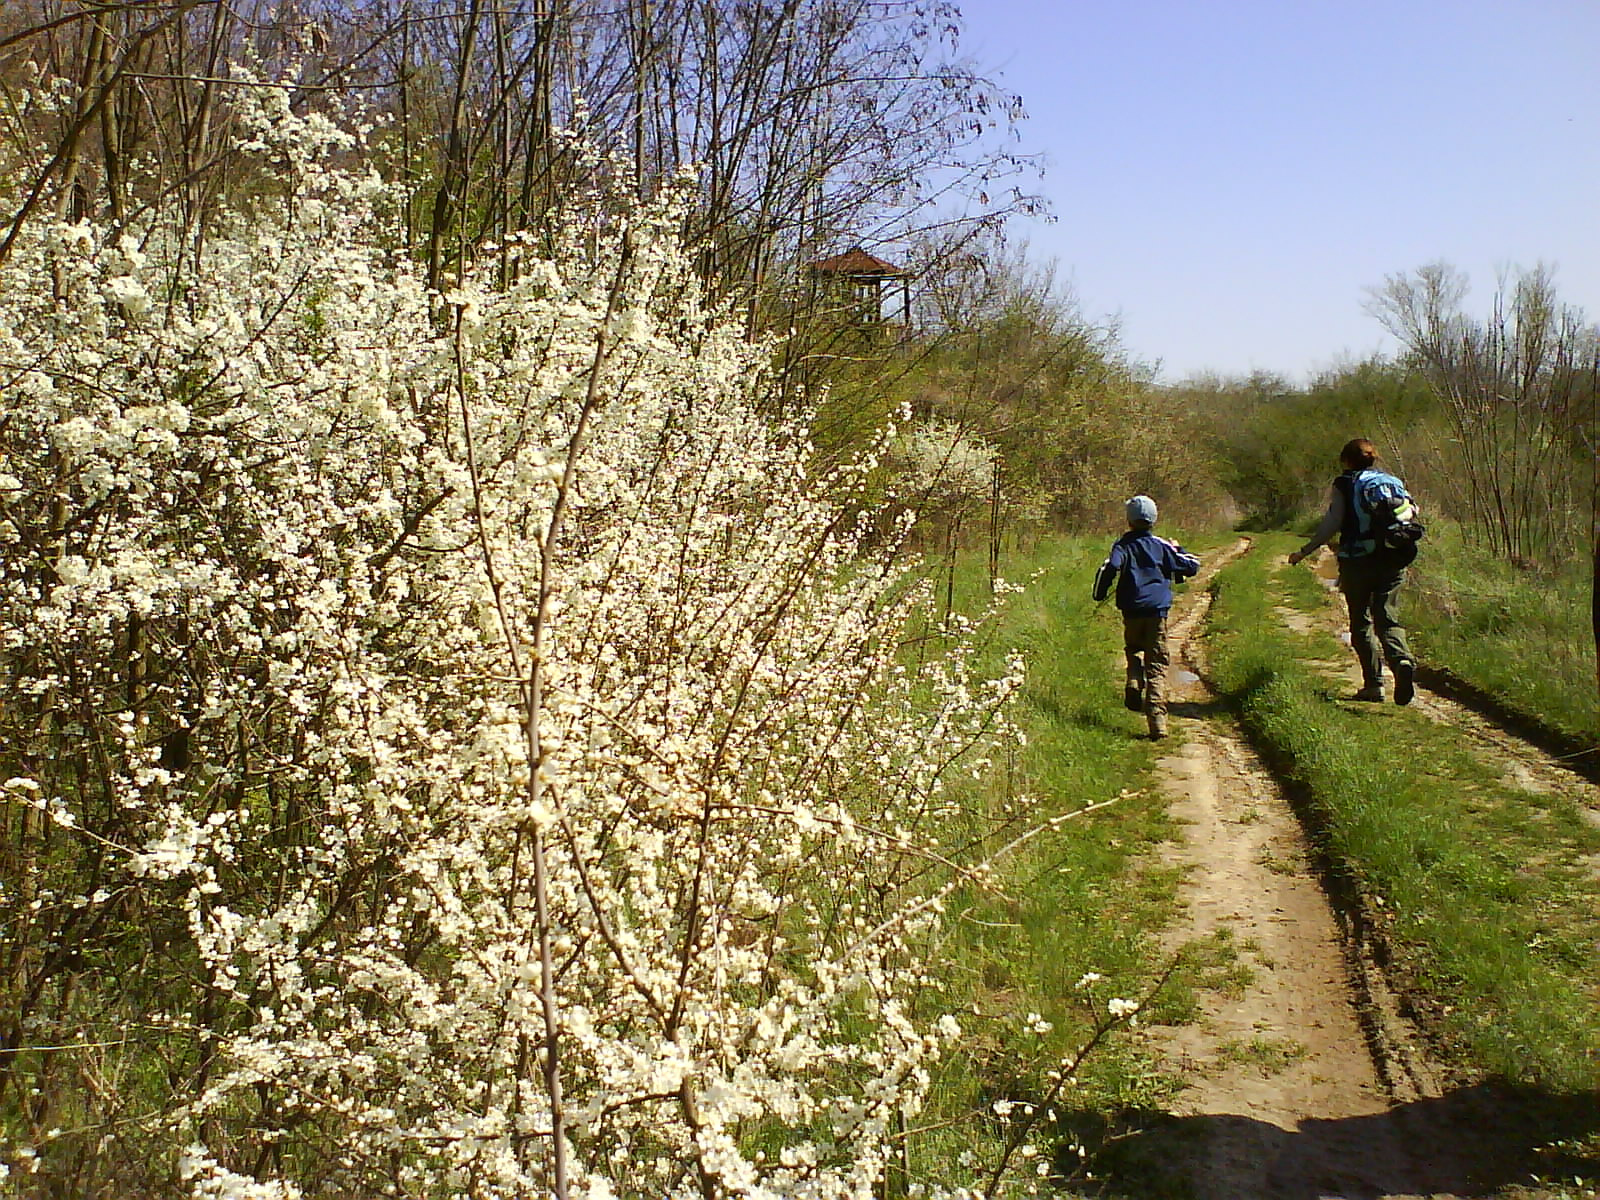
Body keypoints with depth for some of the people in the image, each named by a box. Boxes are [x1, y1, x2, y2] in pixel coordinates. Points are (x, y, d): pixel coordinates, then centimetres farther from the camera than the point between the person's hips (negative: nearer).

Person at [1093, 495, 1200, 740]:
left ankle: (1134, 683, -3)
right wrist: (1178, 550, 29)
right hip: (1157, 610, 0)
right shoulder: (1162, 546, 6)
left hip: (1131, 611, 0)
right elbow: (1192, 566, 12)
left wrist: (1100, 594, -5)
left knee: (1133, 651, 27)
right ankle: (1157, 721, -8)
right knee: (1157, 667, 1)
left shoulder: (1123, 545, 1)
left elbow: (1111, 566, -18)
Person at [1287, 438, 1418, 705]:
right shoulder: (1394, 483, 13)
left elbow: (1331, 523, -8)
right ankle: (1402, 661, -27)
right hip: (1393, 562, 3)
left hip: (1357, 562, -3)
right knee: (1388, 619, 2)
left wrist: (1303, 552, -3)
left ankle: (1374, 683, 4)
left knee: (1361, 624, 8)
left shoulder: (1343, 485, 1)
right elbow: (1410, 516, 9)